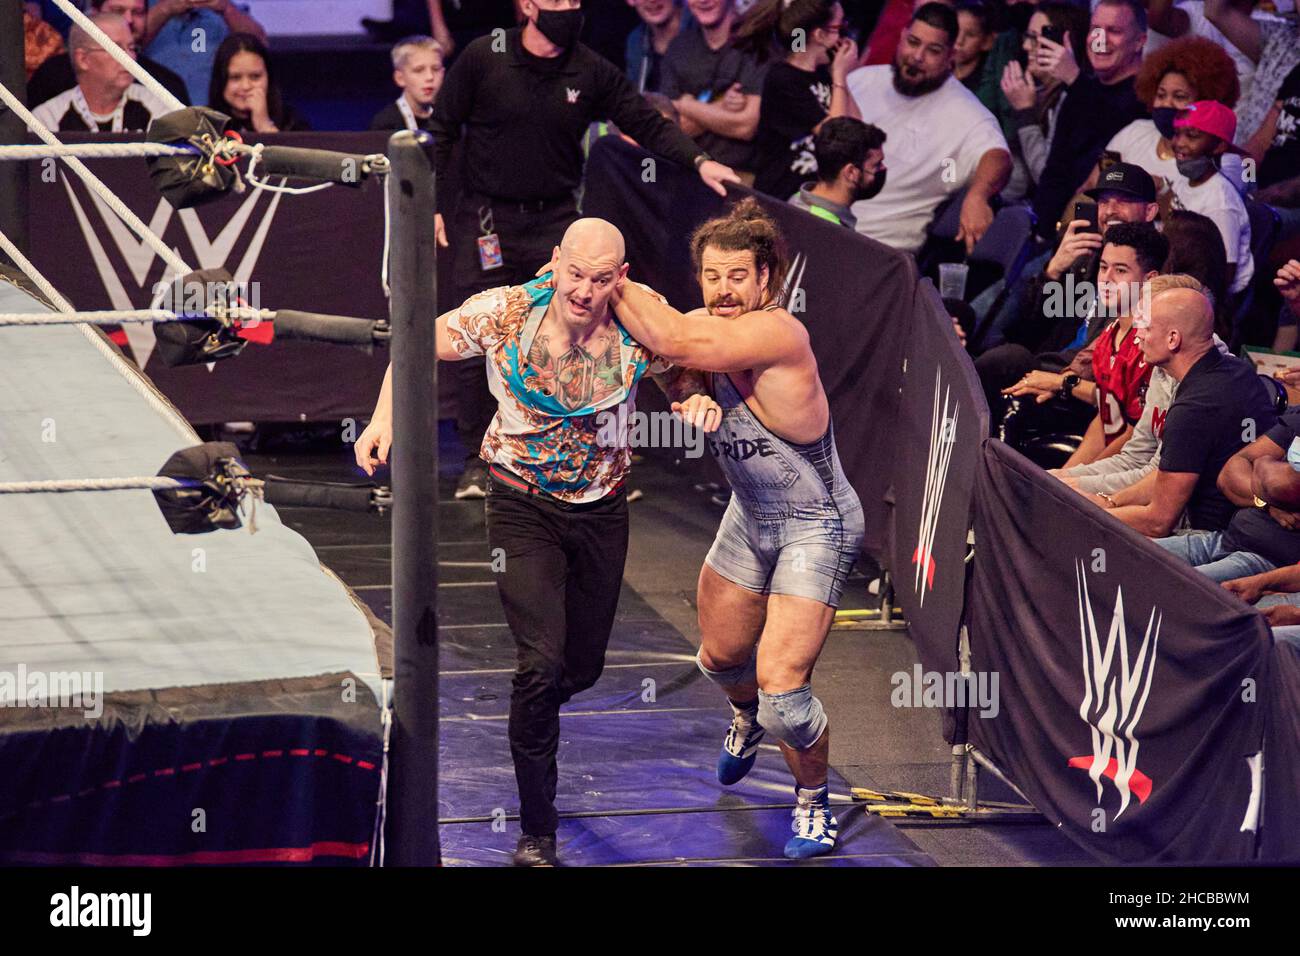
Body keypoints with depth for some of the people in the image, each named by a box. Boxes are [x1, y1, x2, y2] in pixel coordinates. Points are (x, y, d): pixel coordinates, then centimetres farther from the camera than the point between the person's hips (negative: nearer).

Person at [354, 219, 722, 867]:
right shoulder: (504, 314, -19)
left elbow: (681, 377, 6)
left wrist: (698, 401, -17)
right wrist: (383, 416, -19)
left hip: (601, 510, 3)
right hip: (522, 505, -3)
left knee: (583, 666, 15)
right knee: (542, 662, -17)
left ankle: (531, 721, 54)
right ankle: (537, 833, -5)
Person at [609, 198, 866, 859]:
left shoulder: (778, 334, -31)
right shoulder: (705, 328, -7)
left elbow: (675, 341, -43)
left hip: (816, 528, -8)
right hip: (751, 518, 8)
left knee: (781, 689, -15)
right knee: (721, 656, 25)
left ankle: (813, 799, 13)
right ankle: (747, 718, 62)